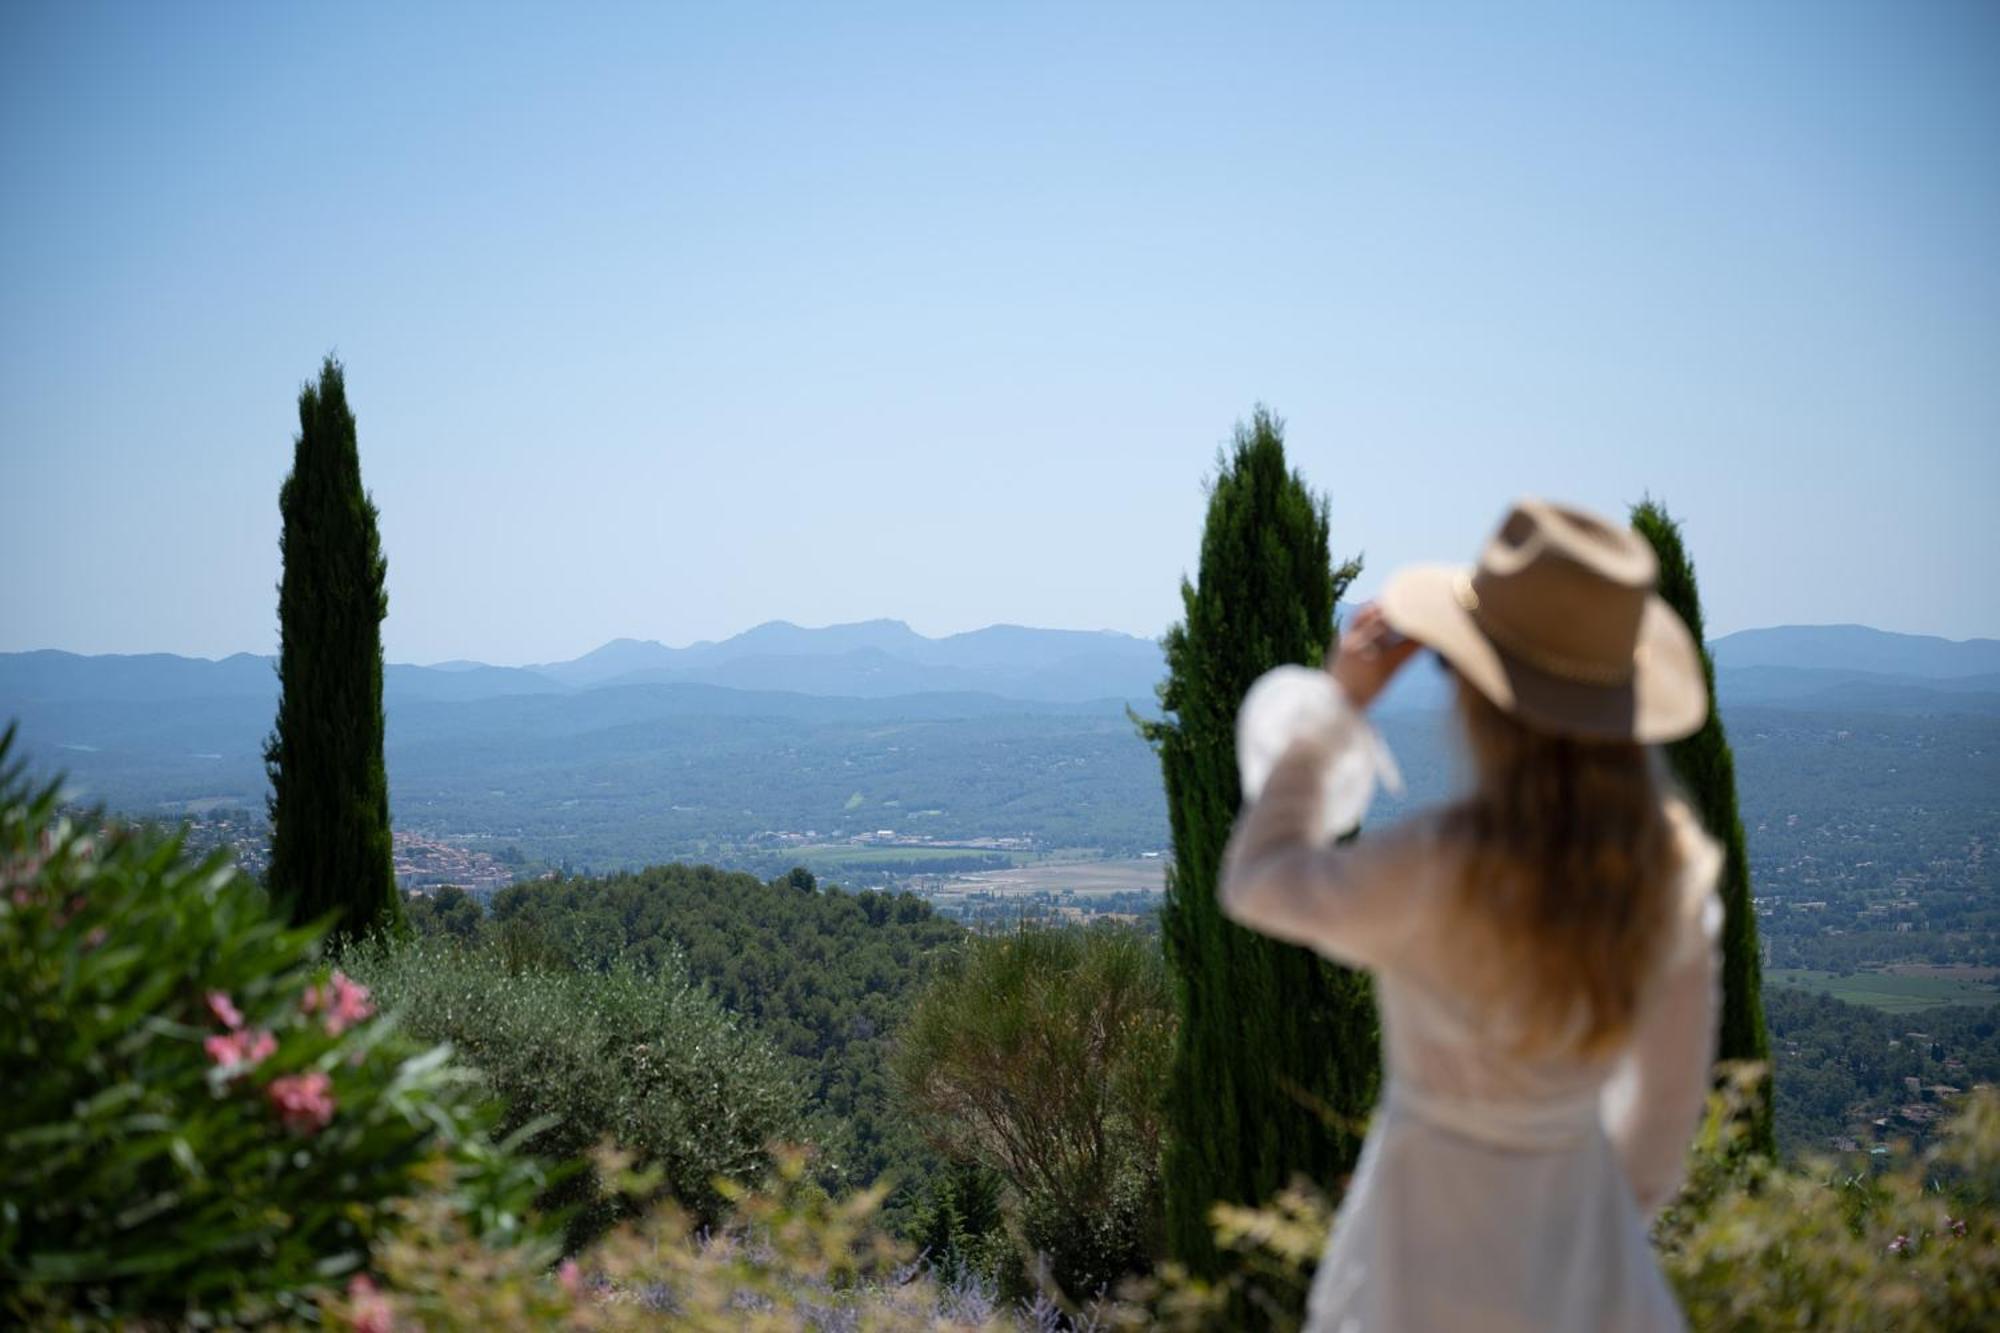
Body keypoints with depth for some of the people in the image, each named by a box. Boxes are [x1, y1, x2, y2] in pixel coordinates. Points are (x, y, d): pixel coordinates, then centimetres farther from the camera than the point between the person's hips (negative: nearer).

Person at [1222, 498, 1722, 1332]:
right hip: (1582, 1223, 6)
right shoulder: (1672, 860, -10)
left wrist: (1334, 707, -5)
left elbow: (1258, 885, -9)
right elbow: (1674, 1074, 4)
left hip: (1437, 1217, -5)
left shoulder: (1442, 868, -28)